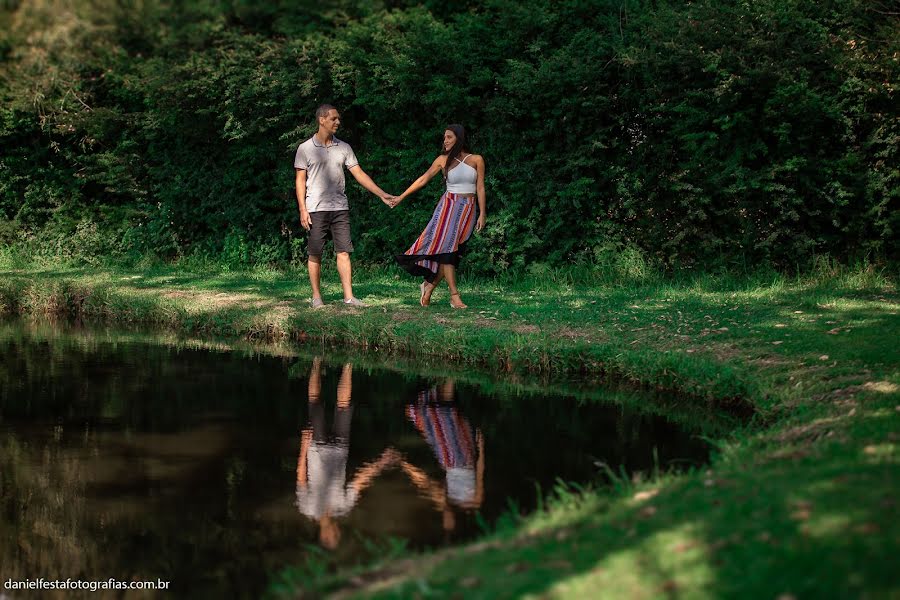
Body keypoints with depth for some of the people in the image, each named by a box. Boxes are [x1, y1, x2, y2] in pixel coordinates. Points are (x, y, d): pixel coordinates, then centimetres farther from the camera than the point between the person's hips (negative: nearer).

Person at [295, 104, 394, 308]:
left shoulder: (343, 148, 9)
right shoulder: (305, 149, 0)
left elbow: (359, 174, 8)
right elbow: (300, 181, 1)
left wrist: (382, 194, 0)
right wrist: (303, 210, -7)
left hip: (340, 207, 3)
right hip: (316, 209, -3)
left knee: (343, 252, -3)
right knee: (315, 254, 1)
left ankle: (349, 297, -4)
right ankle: (316, 297, 9)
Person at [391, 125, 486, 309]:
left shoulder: (476, 160, 3)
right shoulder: (443, 160, 4)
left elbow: (480, 188, 3)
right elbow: (423, 180, 8)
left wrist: (482, 214, -2)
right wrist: (401, 197, 6)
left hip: (468, 209, 0)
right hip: (449, 205, 0)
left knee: (453, 252, -4)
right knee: (446, 247, -15)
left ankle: (429, 285, 11)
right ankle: (454, 295, -16)